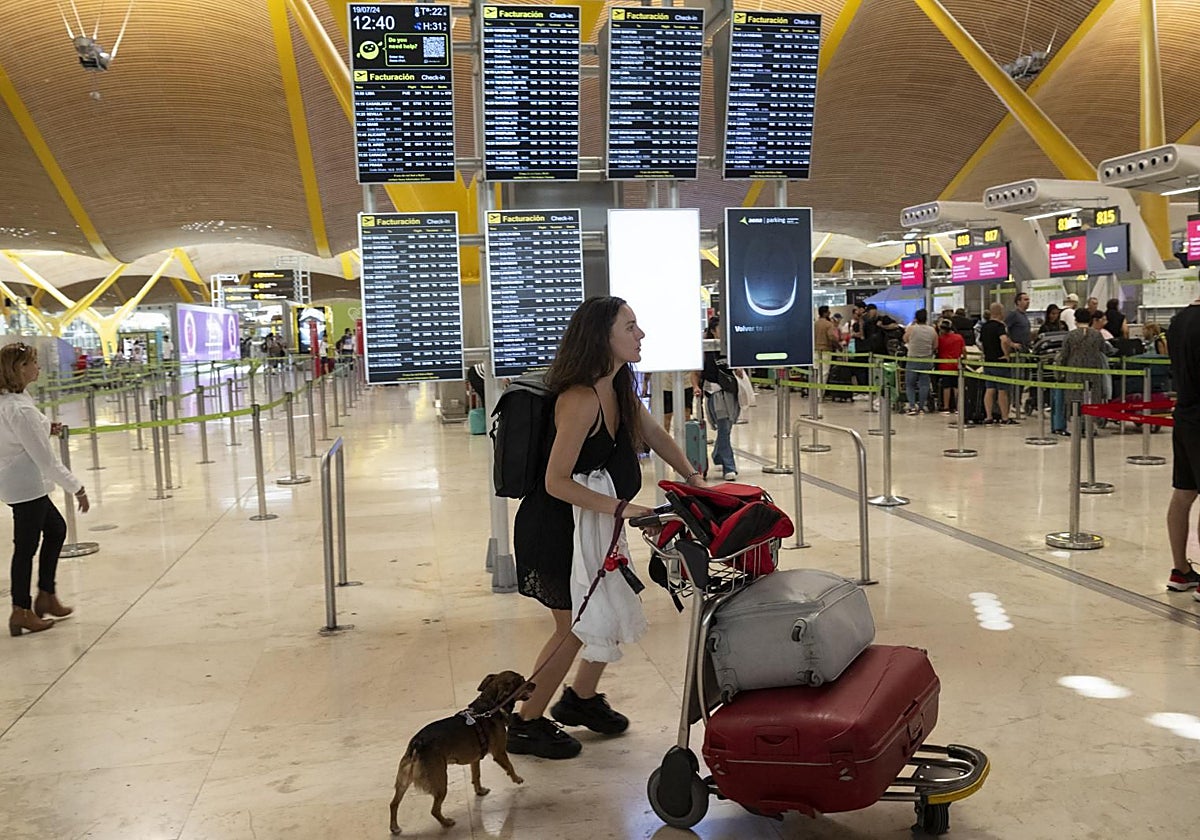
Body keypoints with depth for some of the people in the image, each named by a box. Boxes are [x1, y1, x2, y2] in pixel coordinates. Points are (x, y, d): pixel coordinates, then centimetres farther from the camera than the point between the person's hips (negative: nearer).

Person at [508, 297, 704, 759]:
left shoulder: (618, 387, 0)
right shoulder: (580, 400, -28)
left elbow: (653, 434, 15)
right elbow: (556, 482, -30)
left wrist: (692, 477, 6)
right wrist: (621, 508, -33)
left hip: (587, 525, 9)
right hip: (552, 529, -9)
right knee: (574, 626, 1)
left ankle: (581, 698, 36)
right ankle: (525, 725, 20)